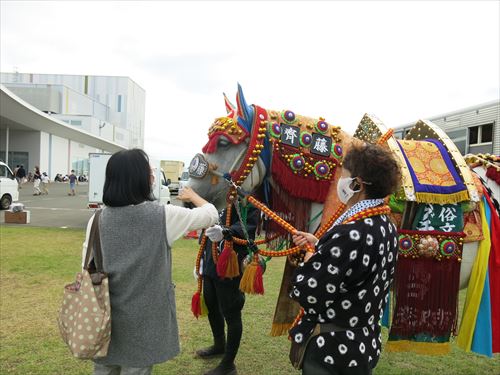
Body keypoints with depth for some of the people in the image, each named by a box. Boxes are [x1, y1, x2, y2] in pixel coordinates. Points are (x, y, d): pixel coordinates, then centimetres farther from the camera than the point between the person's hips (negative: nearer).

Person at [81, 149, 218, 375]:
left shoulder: (97, 220, -6)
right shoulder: (163, 215, -14)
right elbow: (210, 215, -1)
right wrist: (192, 196, 19)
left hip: (105, 315, 3)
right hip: (143, 318, -3)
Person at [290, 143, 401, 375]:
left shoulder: (351, 233, -30)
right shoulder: (386, 227, -1)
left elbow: (307, 292, -26)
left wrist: (310, 259, -8)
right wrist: (319, 245, 5)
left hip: (332, 352, -8)